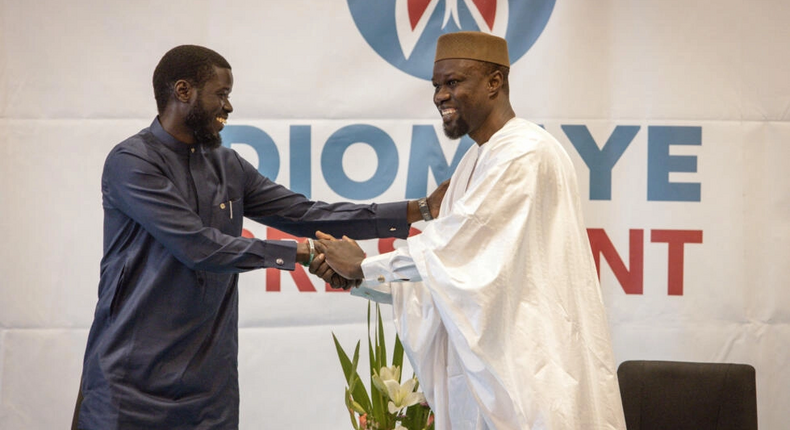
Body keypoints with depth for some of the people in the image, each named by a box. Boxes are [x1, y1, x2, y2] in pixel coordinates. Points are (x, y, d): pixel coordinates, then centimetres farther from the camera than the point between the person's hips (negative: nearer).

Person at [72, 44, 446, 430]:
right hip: (132, 376, -5)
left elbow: (304, 213, 8)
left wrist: (418, 210, 3)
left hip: (208, 377, 6)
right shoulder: (131, 162, -10)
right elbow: (199, 246, -18)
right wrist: (299, 252, -16)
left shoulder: (227, 166, 11)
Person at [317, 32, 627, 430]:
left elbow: (451, 246, -17)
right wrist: (356, 276, 5)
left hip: (530, 367, -9)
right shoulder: (475, 162, 15)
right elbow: (450, 262, 15)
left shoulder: (526, 154, -15)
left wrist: (364, 266, -6)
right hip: (483, 362, 9)